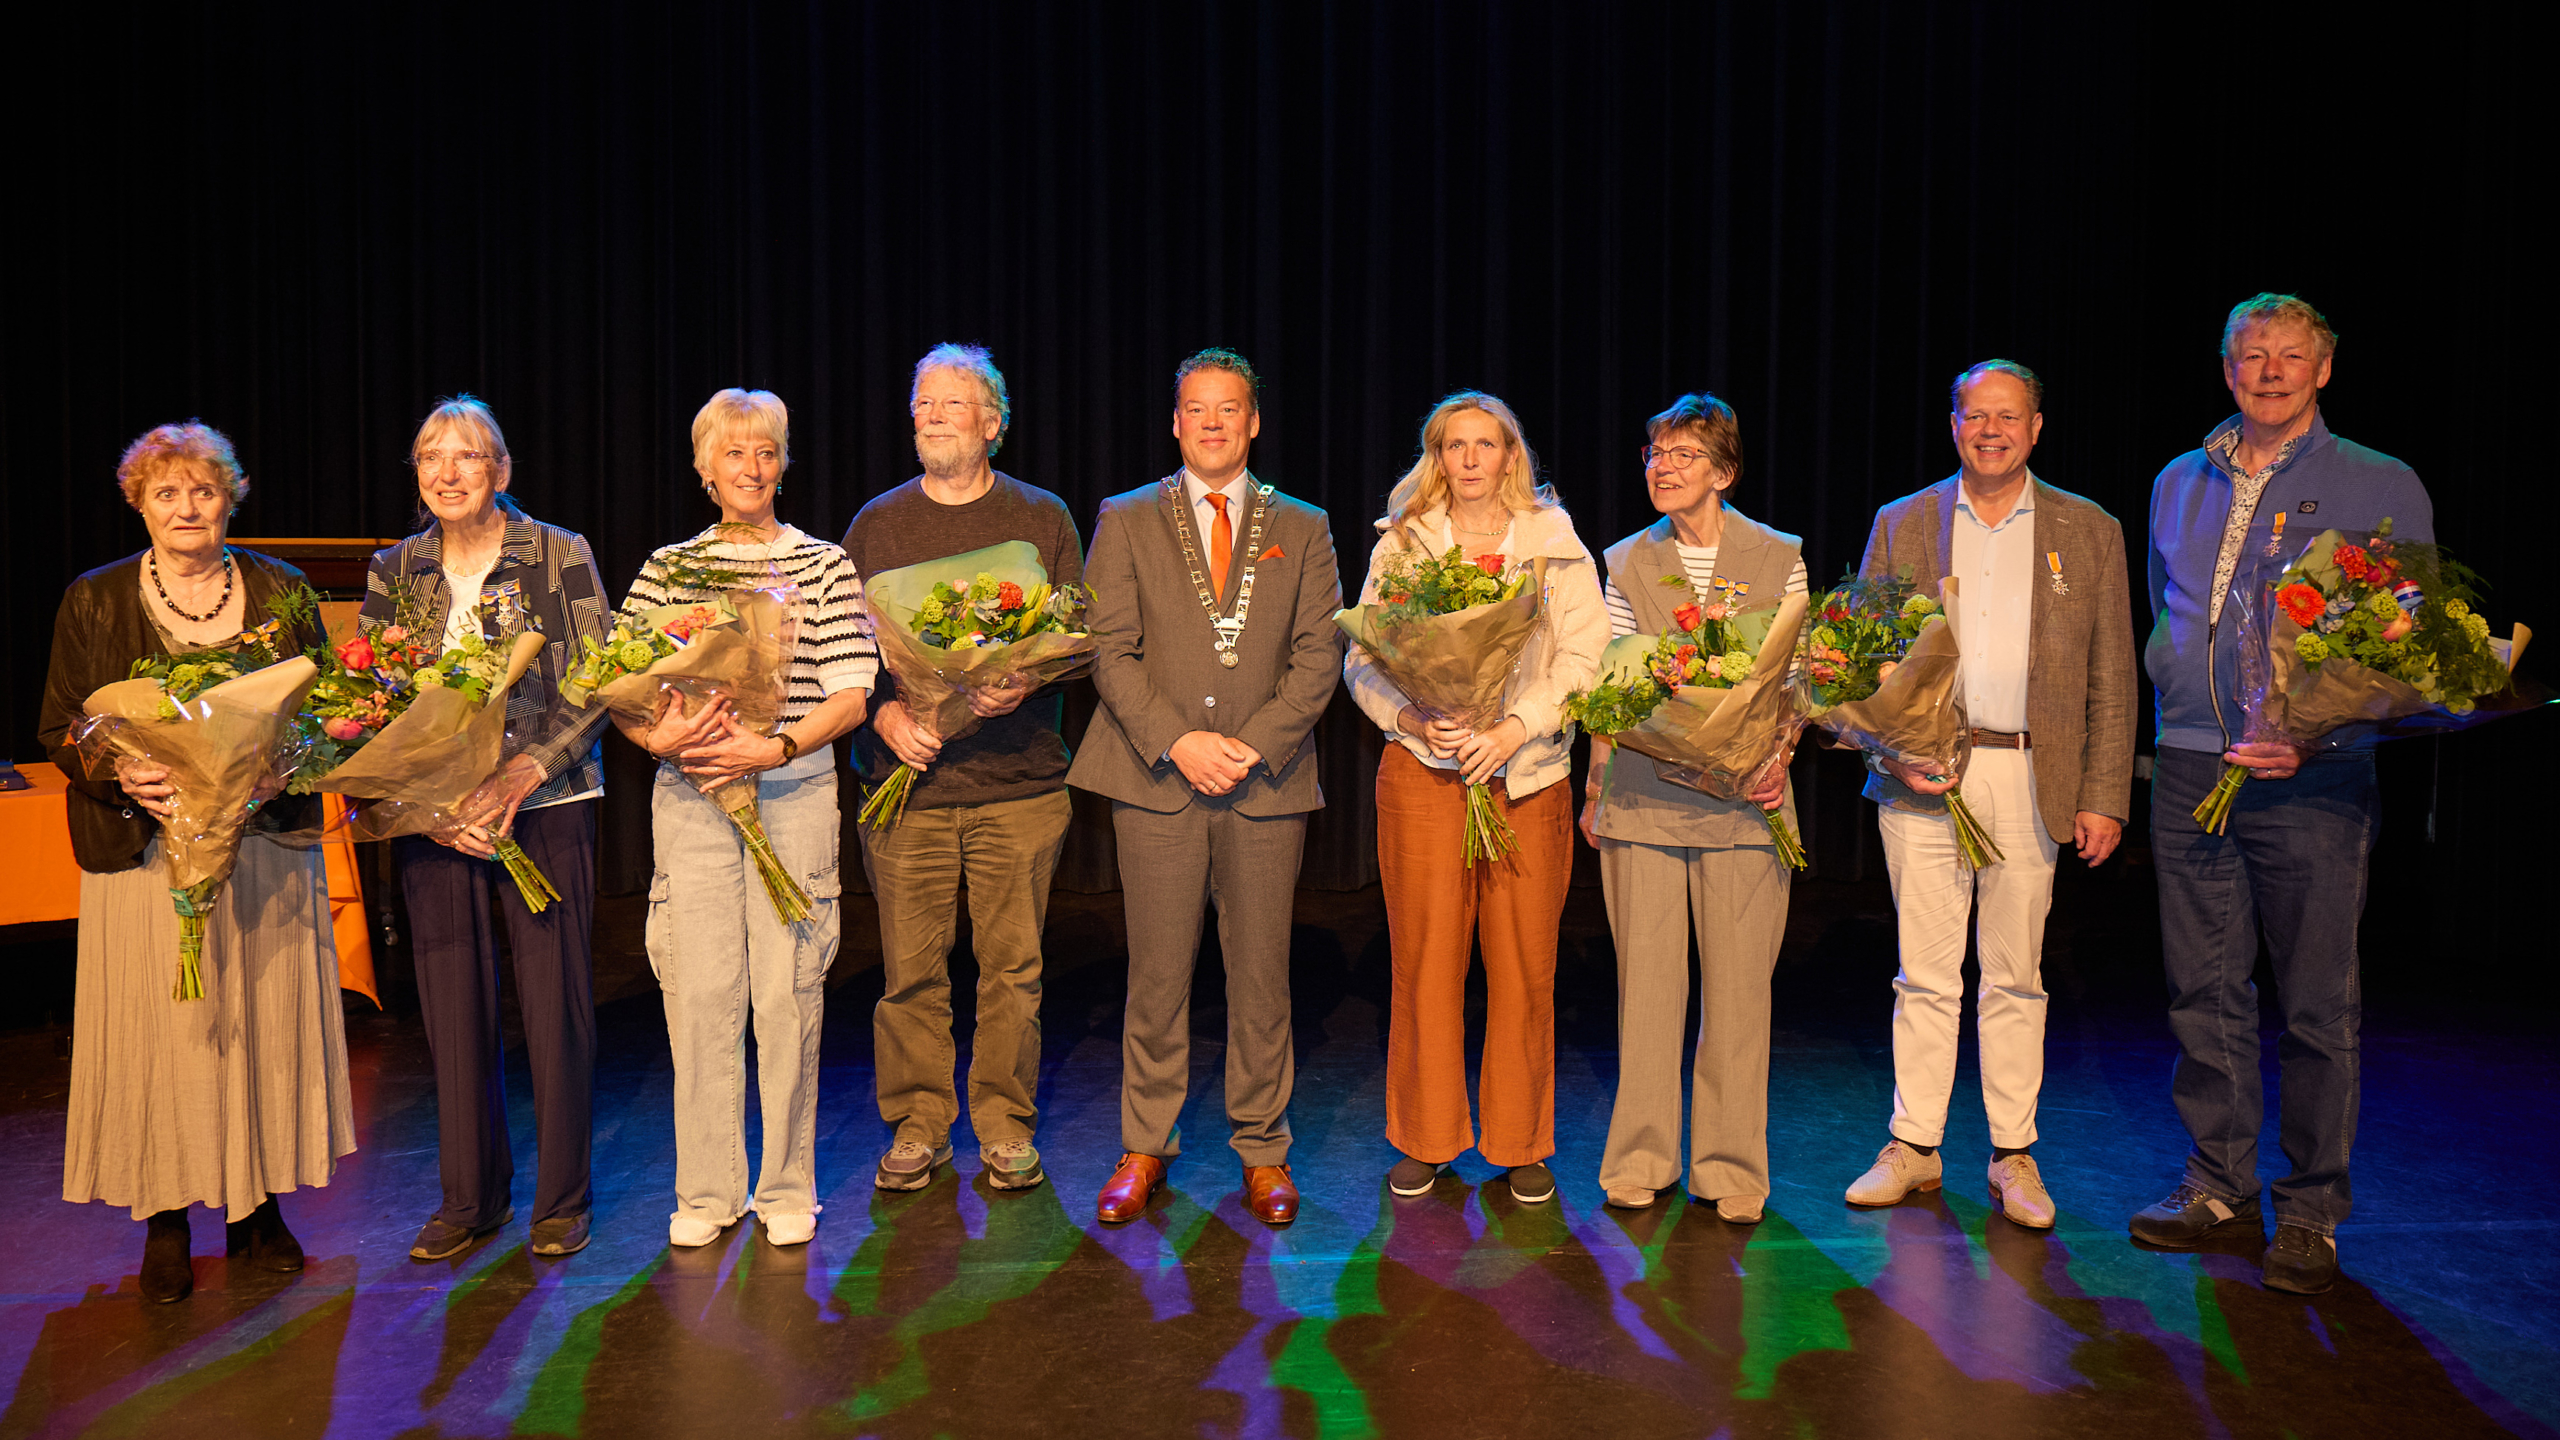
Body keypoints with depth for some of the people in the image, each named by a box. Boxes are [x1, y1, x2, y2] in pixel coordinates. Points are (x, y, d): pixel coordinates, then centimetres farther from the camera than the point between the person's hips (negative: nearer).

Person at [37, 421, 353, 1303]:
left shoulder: (282, 592, 7)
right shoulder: (92, 602, 5)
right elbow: (59, 728, 4)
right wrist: (125, 776, -16)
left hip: (264, 845, 1)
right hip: (143, 850, -1)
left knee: (265, 1024, 6)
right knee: (159, 1032, 1)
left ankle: (259, 1205, 19)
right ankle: (164, 1221, 14)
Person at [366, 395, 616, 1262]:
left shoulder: (560, 556, -1)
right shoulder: (393, 574, 9)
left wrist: (523, 774, -17)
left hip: (545, 808, -3)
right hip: (432, 819, 3)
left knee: (554, 1003, 0)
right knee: (453, 1008, 7)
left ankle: (562, 1200, 15)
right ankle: (471, 1199, 23)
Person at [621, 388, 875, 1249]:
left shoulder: (824, 566, 5)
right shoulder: (666, 569, 10)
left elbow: (851, 695, -2)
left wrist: (774, 747, -16)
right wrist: (658, 737, -14)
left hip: (794, 794, -1)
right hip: (689, 797, 2)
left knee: (787, 992, 0)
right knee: (699, 993, 1)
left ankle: (787, 1189, 15)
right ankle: (706, 1192, 16)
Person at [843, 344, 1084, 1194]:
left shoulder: (1042, 520, 8)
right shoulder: (876, 526, 11)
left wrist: (1027, 682, -15)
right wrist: (884, 714, -9)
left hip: (1019, 781, -1)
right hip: (906, 778, 1)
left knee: (1012, 965, 3)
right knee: (910, 969, 3)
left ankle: (1006, 1128, 17)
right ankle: (917, 1127, 18)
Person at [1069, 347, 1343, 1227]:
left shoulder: (1302, 529, 11)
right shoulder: (1127, 521, 9)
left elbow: (1318, 658, 3)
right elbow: (1113, 652, 1)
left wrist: (1252, 746, -10)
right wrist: (1175, 741, -12)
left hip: (1267, 780, 1)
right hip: (1155, 777, -1)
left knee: (1261, 975, 5)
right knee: (1157, 976, 3)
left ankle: (1263, 1153, 18)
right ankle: (1145, 1150, 18)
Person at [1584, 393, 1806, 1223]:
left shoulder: (1778, 560, 4)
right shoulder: (1626, 564, 7)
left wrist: (1778, 761, -10)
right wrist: (1594, 789, 5)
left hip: (1743, 799, -1)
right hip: (1642, 796, 1)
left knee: (1738, 986, 3)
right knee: (1646, 983, 6)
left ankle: (1732, 1168, 17)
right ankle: (1642, 1159, 19)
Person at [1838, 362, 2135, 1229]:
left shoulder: (2090, 532, 8)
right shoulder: (1902, 524, 8)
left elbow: (2112, 678, 6)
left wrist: (2105, 797, 0)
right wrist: (1892, 750, -7)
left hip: (2031, 780, 0)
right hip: (1924, 775, 0)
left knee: (2015, 977, 7)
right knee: (1925, 973, 5)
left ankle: (2014, 1157, 19)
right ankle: (1914, 1148, 17)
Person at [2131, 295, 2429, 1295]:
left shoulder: (2383, 489, 2)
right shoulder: (2180, 484, 15)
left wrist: (2318, 736, -15)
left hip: (2314, 781, -3)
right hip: (2190, 773, 4)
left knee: (2318, 1007, 1)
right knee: (2204, 993, 8)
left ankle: (2312, 1213, 13)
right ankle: (2220, 1188, 20)